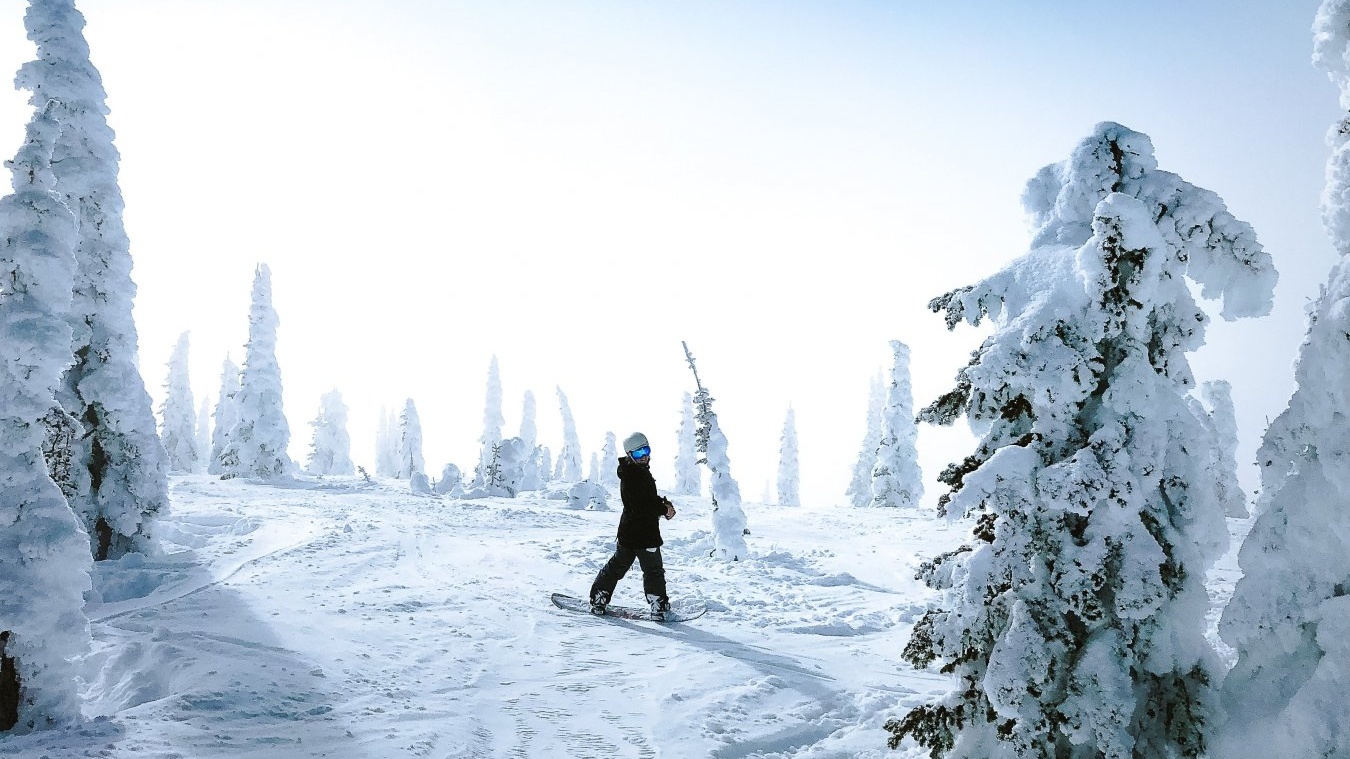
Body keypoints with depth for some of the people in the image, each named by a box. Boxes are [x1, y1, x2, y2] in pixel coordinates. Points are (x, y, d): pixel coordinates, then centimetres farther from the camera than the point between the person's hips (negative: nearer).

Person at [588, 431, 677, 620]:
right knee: (654, 570, 2)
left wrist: (663, 502, 2)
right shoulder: (632, 476, -20)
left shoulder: (641, 471, 12)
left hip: (628, 532, 10)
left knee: (617, 566, 17)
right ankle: (659, 607, 10)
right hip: (643, 534, -10)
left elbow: (649, 497, 22)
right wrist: (665, 509, -14)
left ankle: (598, 601, 24)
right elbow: (641, 506, -25)